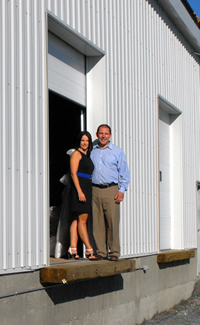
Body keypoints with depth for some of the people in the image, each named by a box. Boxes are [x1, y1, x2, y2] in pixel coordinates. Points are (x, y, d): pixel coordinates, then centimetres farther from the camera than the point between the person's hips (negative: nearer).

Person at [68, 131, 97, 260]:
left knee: (77, 219, 4)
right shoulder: (76, 153, -3)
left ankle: (73, 249, 3)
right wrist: (79, 191, -18)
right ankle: (89, 250, -11)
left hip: (87, 188, 8)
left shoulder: (87, 155, 21)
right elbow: (73, 173, -11)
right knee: (82, 218, -9)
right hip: (79, 187, -8)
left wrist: (87, 192, 15)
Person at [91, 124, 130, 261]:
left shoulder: (118, 151, 10)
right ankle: (101, 251, 6)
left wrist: (121, 190, -3)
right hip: (95, 190, 2)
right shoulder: (91, 151, 16)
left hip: (111, 189, -2)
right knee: (97, 222, -1)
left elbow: (124, 173, 8)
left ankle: (114, 252, -1)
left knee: (113, 222, -7)